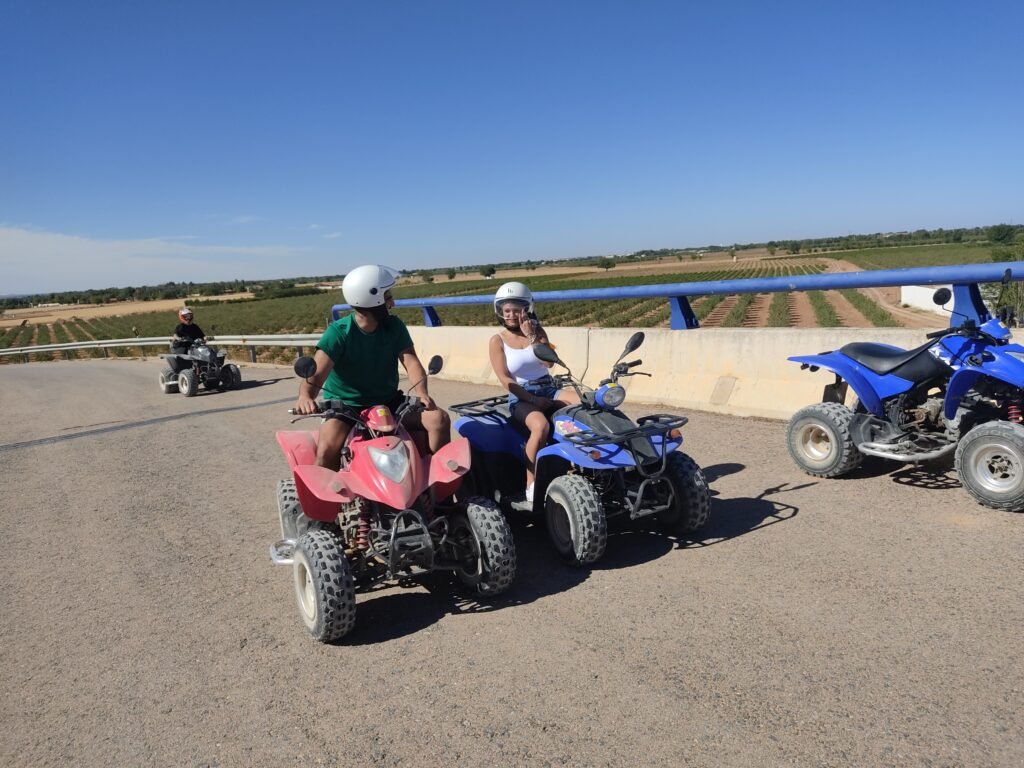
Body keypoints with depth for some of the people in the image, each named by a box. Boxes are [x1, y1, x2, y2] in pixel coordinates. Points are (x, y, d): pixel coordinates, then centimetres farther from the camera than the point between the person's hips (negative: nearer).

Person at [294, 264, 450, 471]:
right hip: (344, 406, -4)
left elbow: (410, 361, -11)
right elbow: (316, 373, -23)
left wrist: (422, 392, -31)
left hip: (388, 402, 4)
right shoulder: (339, 332, -15)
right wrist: (305, 396, -46)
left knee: (439, 419, -14)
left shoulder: (394, 326, -2)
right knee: (327, 449, -32)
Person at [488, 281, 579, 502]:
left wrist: (531, 336, -14)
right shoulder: (498, 340, -1)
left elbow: (549, 362, -5)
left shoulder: (537, 331, 9)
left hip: (548, 390, 4)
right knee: (541, 426, -37)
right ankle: (531, 484, -28)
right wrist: (532, 399, -18)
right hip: (520, 397, -4)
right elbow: (505, 379, -9)